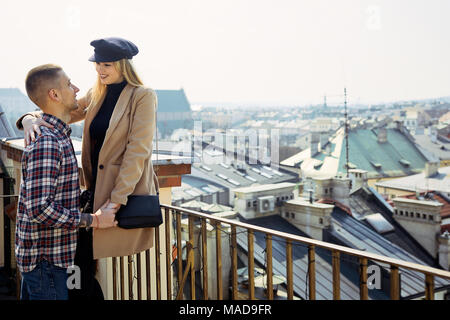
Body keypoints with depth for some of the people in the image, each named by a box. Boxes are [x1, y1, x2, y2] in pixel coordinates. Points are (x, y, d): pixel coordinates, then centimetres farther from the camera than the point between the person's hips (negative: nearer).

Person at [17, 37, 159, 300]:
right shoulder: (96, 95, 12)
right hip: (97, 189, 7)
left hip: (127, 192, -7)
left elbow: (138, 151, -15)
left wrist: (117, 199, -19)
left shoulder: (143, 97, -9)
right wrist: (31, 119, -14)